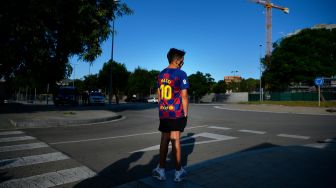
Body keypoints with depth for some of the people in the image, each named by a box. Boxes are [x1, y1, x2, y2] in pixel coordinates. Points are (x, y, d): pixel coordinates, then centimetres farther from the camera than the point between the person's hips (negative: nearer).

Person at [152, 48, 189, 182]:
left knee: (164, 140, 11)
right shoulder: (181, 74, -9)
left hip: (163, 113, 5)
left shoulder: (161, 74, 10)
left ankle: (161, 170, 19)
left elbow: (159, 95, 13)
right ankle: (178, 172, 17)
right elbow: (184, 96, -11)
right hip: (177, 113, -5)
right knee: (175, 141, 3)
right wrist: (185, 113, -4)